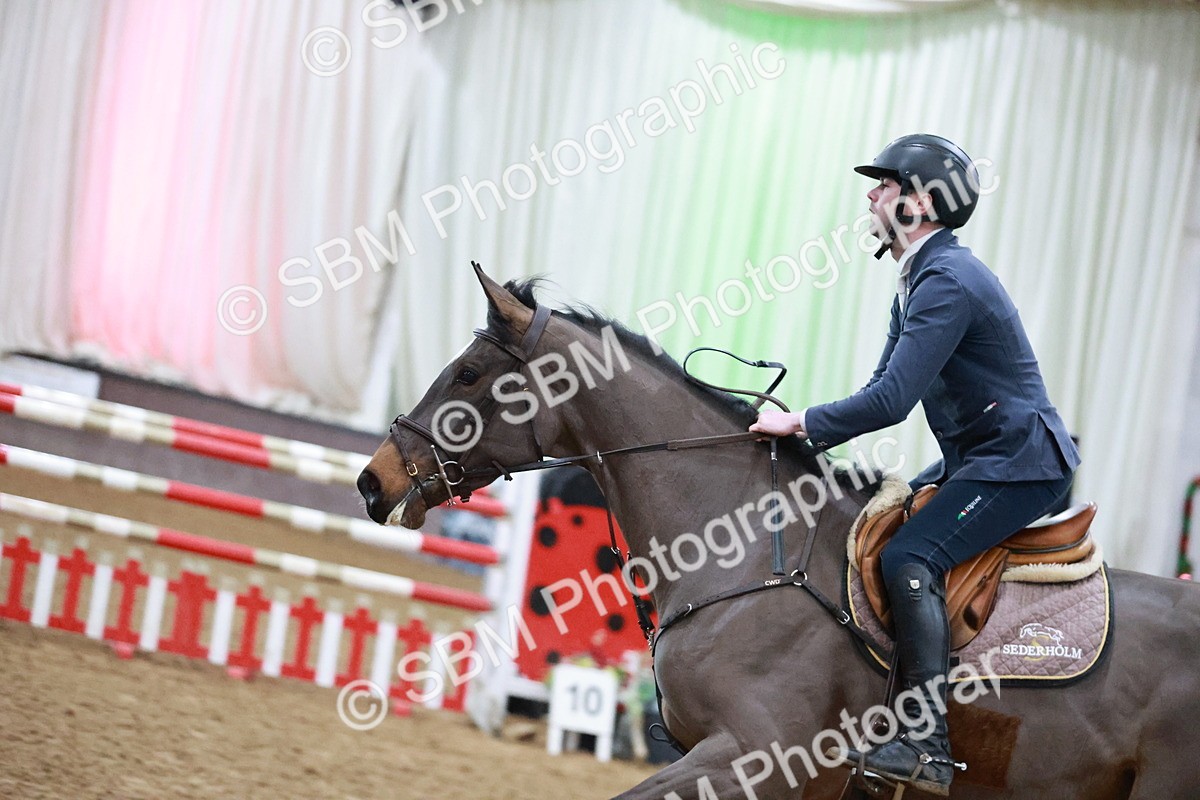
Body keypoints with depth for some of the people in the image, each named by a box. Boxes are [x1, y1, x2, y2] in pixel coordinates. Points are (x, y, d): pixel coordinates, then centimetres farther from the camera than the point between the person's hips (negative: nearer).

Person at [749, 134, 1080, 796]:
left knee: (909, 558, -26)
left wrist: (800, 424, -17)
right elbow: (885, 388, 18)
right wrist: (806, 431, 6)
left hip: (1019, 463, -11)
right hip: (973, 462, 11)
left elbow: (892, 401, -26)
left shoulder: (948, 281, -19)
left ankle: (927, 747, -30)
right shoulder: (919, 280, 14)